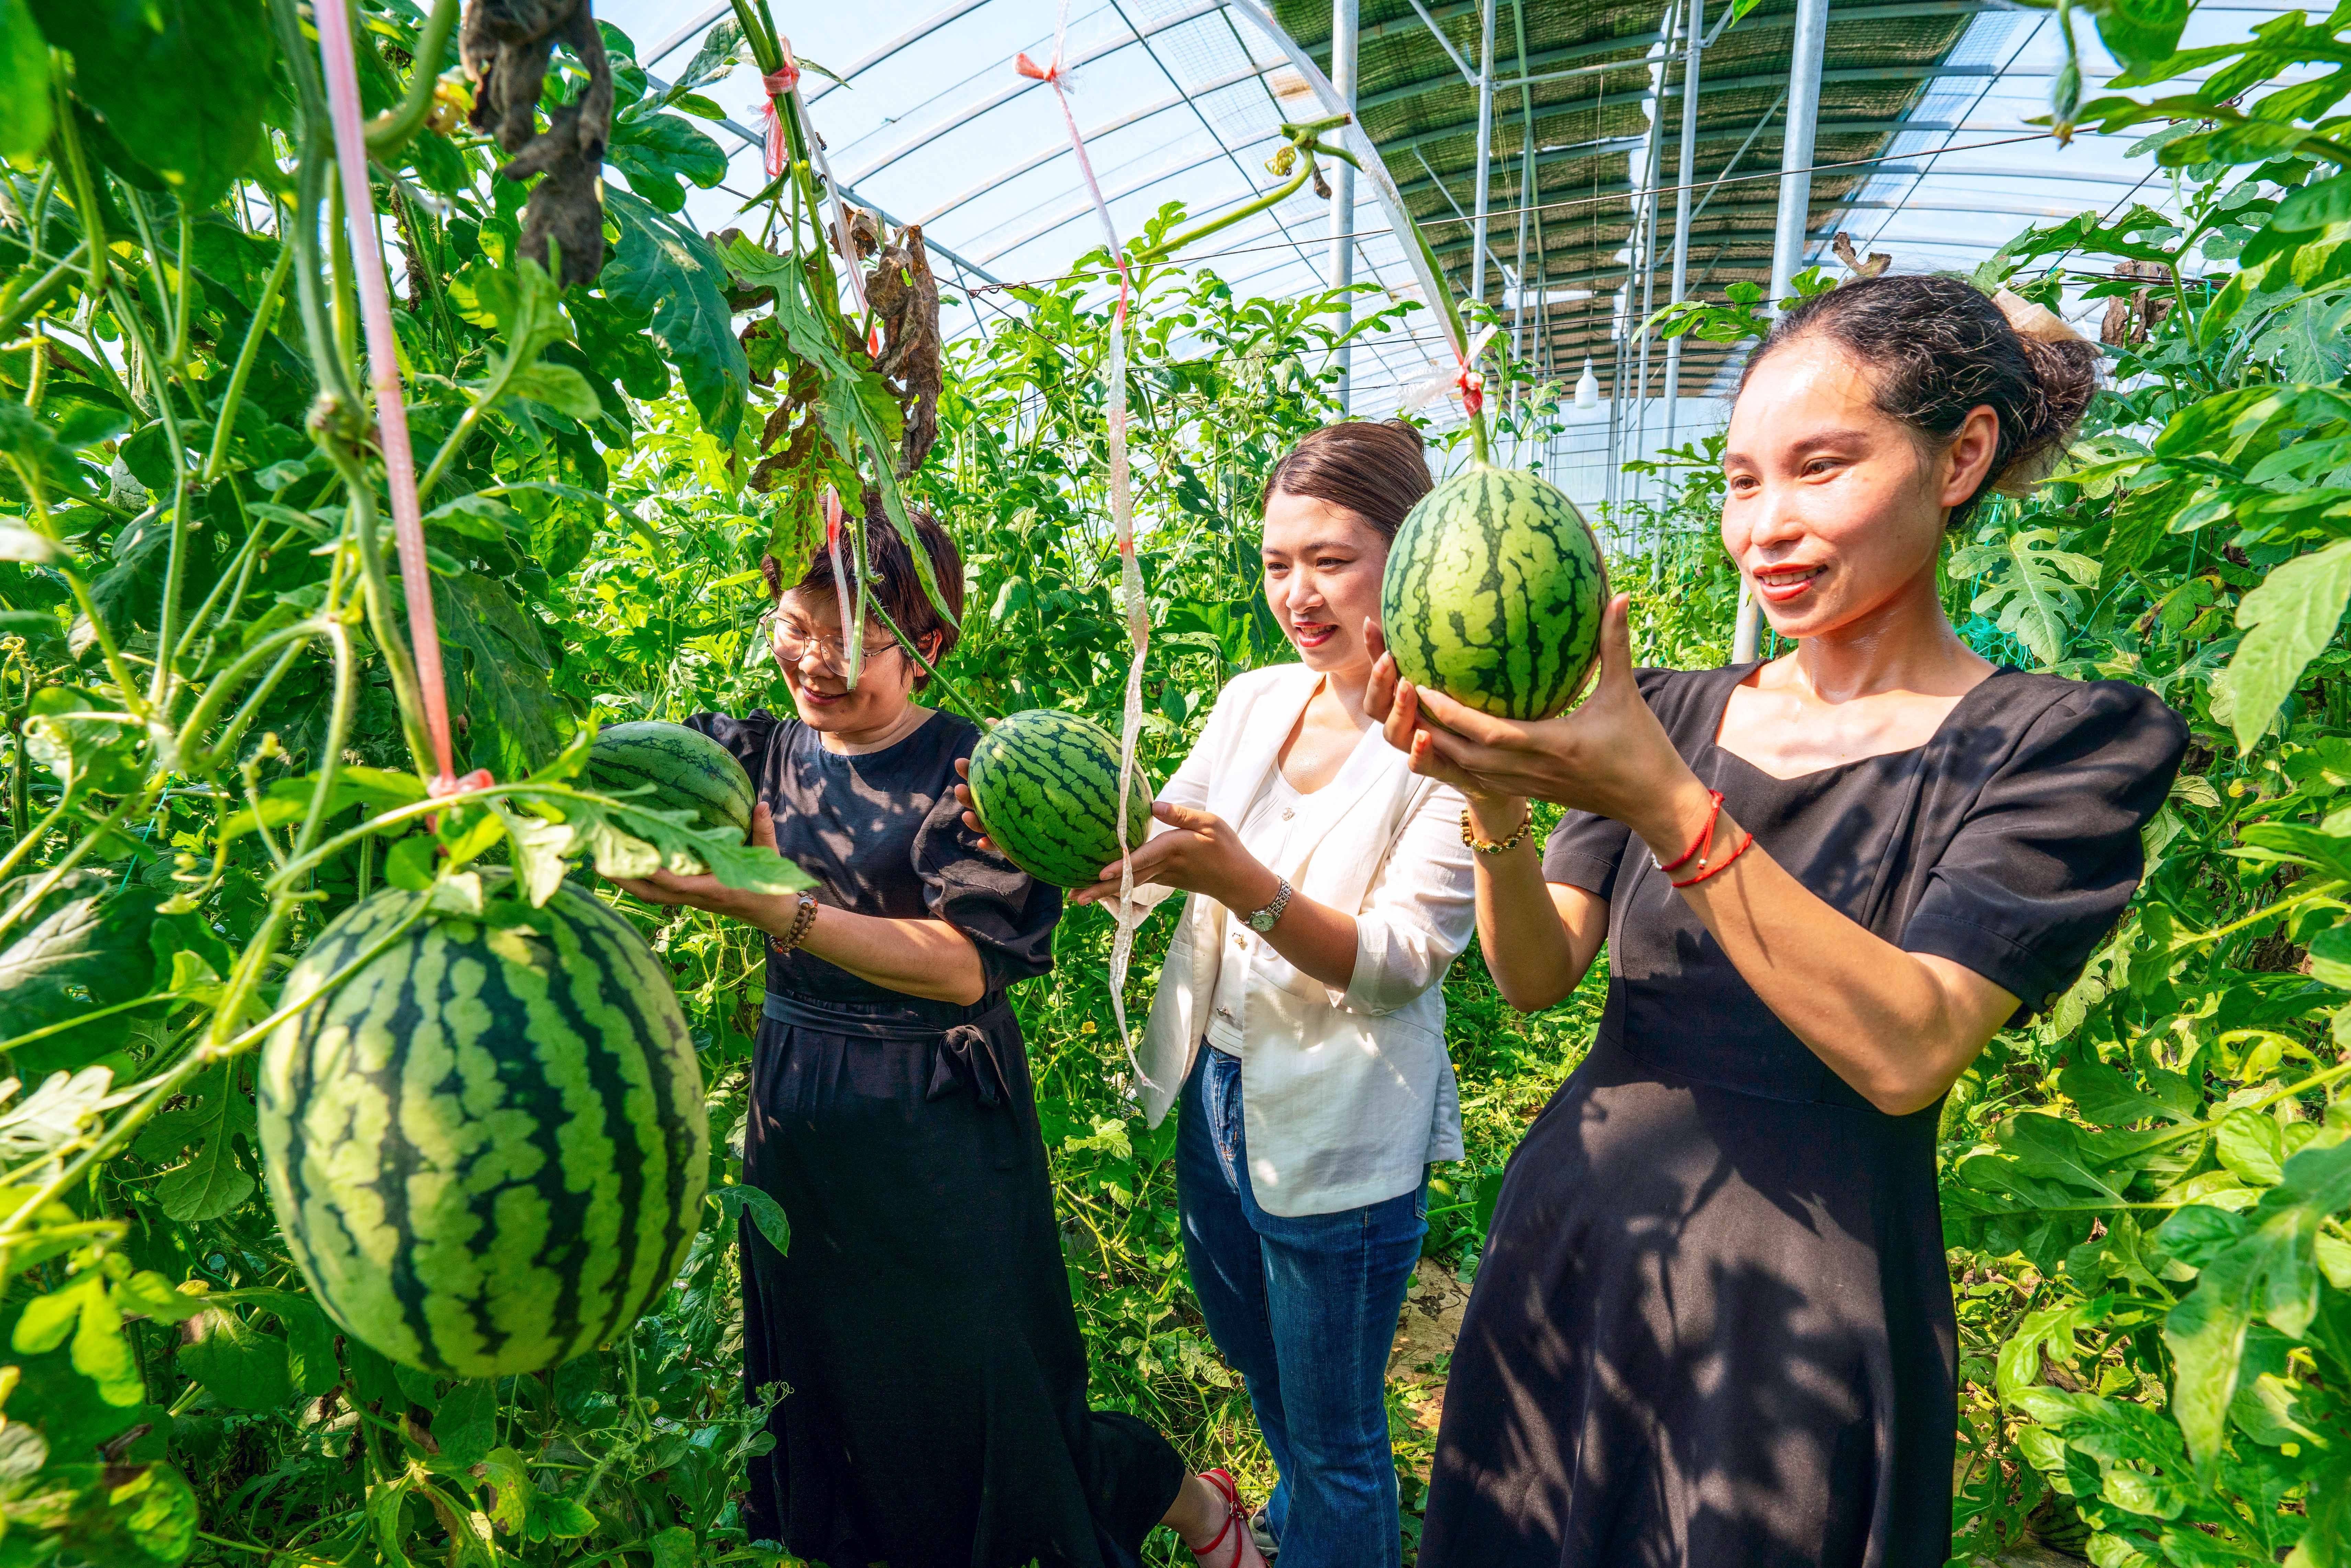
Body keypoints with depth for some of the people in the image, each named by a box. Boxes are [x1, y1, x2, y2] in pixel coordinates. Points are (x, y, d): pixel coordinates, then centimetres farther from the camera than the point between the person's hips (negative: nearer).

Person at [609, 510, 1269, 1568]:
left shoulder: (970, 772, -15)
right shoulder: (765, 754, 4)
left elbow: (965, 965, -24)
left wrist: (772, 911, -33)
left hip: (938, 1125, -5)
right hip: (794, 1118, 6)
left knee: (974, 1386, 7)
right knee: (824, 1376, 21)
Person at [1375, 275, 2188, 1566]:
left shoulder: (2070, 741, -9)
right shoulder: (1665, 712, 1)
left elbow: (1908, 1052, -23)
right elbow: (1535, 975, -7)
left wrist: (1663, 806, -33)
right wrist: (1493, 802, -26)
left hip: (1807, 1307, -3)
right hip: (1569, 1245, 4)